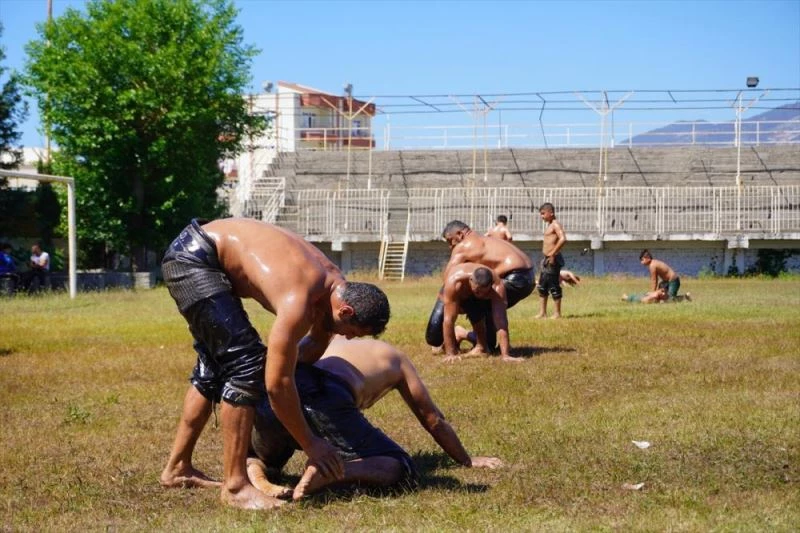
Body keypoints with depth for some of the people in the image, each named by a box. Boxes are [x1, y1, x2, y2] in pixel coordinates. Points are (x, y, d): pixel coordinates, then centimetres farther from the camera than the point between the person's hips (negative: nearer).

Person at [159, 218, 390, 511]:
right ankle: (235, 485, -13)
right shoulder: (298, 302, -29)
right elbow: (277, 384, -26)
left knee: (217, 362, 20)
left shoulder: (335, 284, -3)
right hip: (191, 256, -10)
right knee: (245, 361, -16)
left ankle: (177, 468, 31)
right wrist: (310, 444, -17)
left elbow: (316, 344, 19)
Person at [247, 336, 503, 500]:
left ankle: (256, 476, -2)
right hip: (323, 397, -5)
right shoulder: (393, 358, 34)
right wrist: (468, 460, 54)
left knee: (257, 458, 37)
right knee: (400, 467, 11)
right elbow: (433, 420, 39)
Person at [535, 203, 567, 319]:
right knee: (541, 287, 12)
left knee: (553, 286, -5)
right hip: (546, 259, 10)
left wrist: (553, 254, -25)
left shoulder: (555, 224, -12)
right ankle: (542, 313, 17)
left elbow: (563, 239, -26)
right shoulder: (549, 225, 17)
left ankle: (557, 313, 1)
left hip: (553, 259, -10)